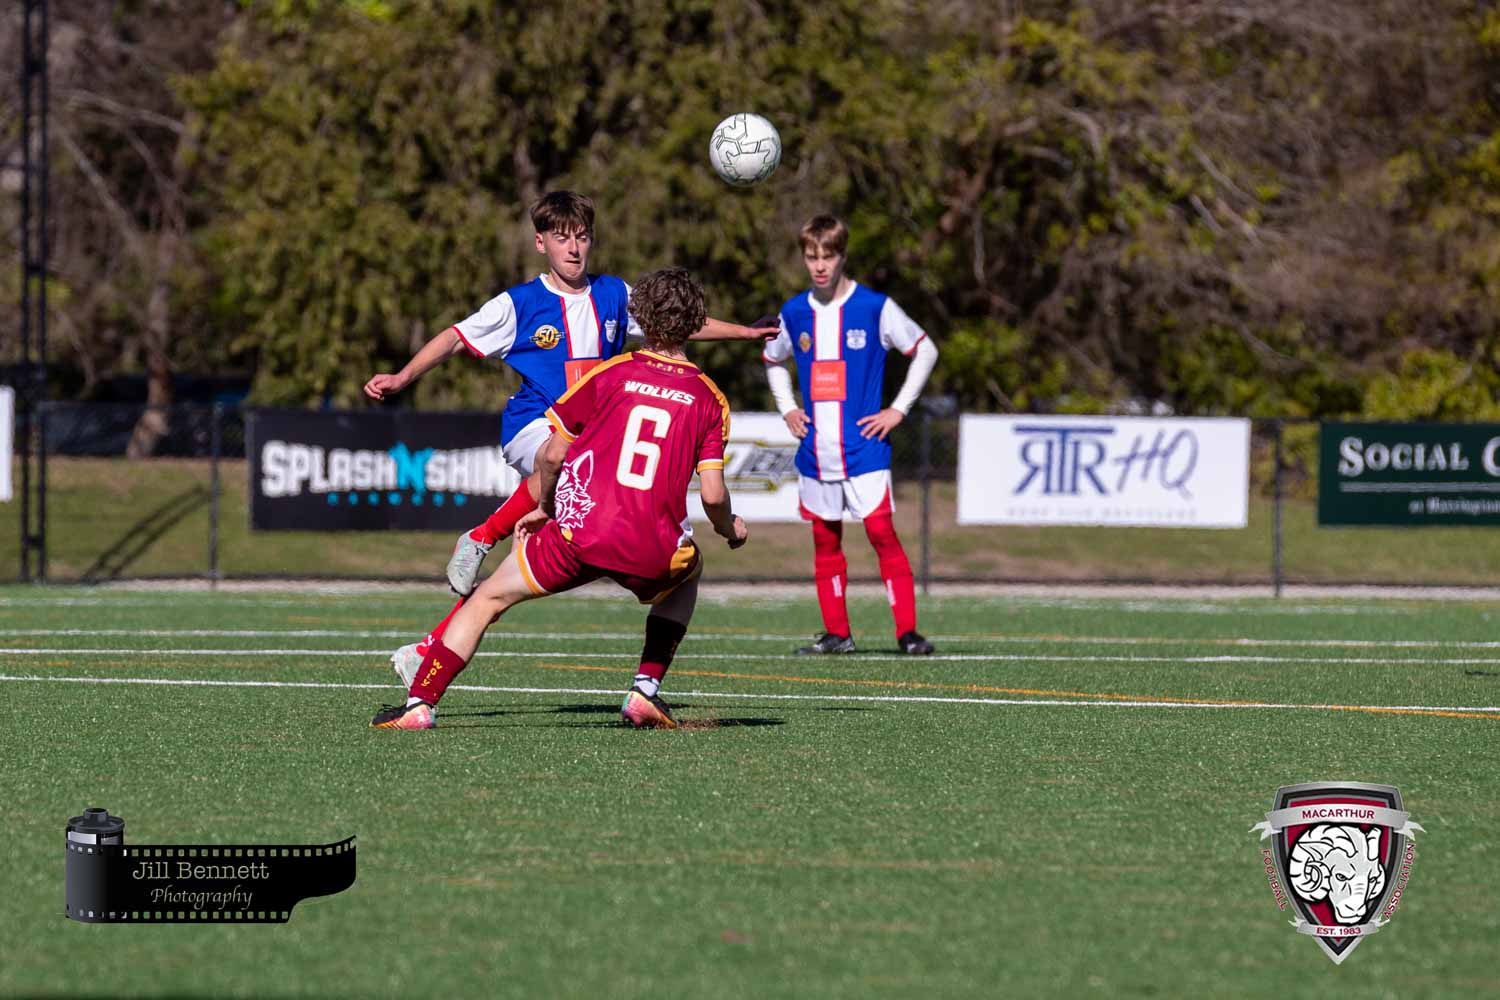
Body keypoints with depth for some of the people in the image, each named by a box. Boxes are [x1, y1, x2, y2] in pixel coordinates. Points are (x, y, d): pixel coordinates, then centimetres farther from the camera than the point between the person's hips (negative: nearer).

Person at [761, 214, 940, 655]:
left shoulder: (876, 308, -6)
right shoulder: (794, 314, 7)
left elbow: (924, 350, 1)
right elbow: (773, 361, 26)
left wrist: (898, 409, -4)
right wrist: (787, 409, 12)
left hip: (864, 448, -4)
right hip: (816, 450, 4)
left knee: (882, 533, -10)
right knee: (825, 540, 8)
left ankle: (907, 631, -9)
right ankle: (836, 632, 16)